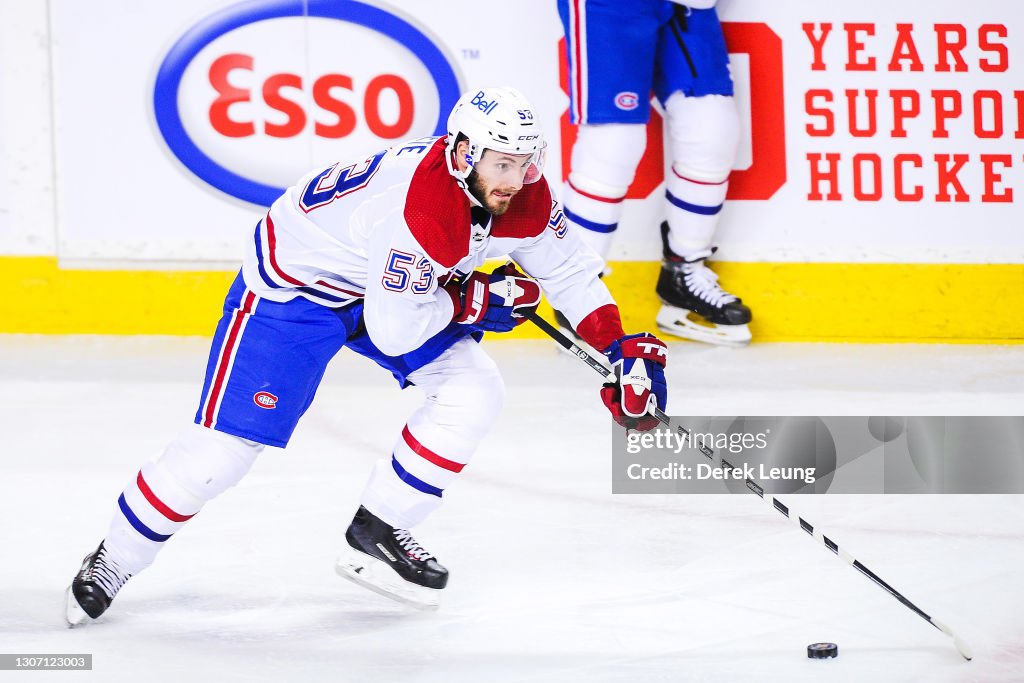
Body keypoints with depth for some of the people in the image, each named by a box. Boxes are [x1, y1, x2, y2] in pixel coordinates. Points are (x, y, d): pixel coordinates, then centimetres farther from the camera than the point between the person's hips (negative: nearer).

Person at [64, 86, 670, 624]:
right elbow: (394, 331, -31)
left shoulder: (523, 195, -15)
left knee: (474, 391, -9)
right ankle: (112, 563, 8)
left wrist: (620, 347, -10)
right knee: (226, 445, -12)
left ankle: (375, 535, 5)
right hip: (292, 284, -8)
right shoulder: (418, 206, -38)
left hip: (390, 286, 8)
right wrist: (473, 300, -19)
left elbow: (567, 268, 1)